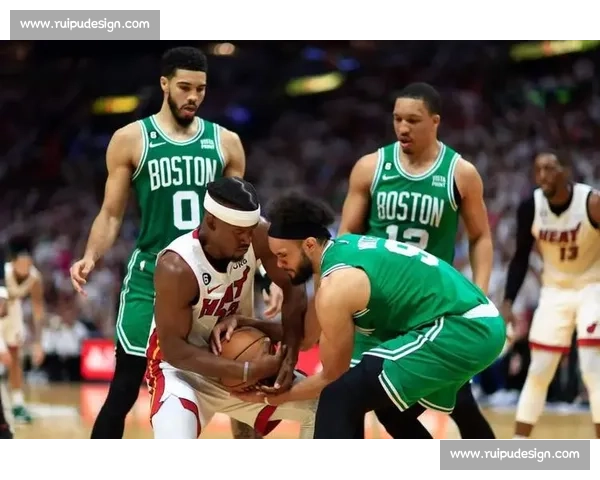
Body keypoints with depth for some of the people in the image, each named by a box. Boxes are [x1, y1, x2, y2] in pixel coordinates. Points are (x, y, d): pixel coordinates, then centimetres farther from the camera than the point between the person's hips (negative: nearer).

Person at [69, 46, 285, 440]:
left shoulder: (225, 142, 7)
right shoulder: (130, 140, 0)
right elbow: (112, 215, 2)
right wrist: (91, 257, -15)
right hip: (150, 279, -3)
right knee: (124, 390, -5)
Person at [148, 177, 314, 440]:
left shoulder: (259, 237, -17)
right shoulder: (177, 267, -30)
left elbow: (294, 291, -5)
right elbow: (174, 350, -26)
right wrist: (248, 371, -32)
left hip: (239, 362, 6)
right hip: (184, 371, -6)